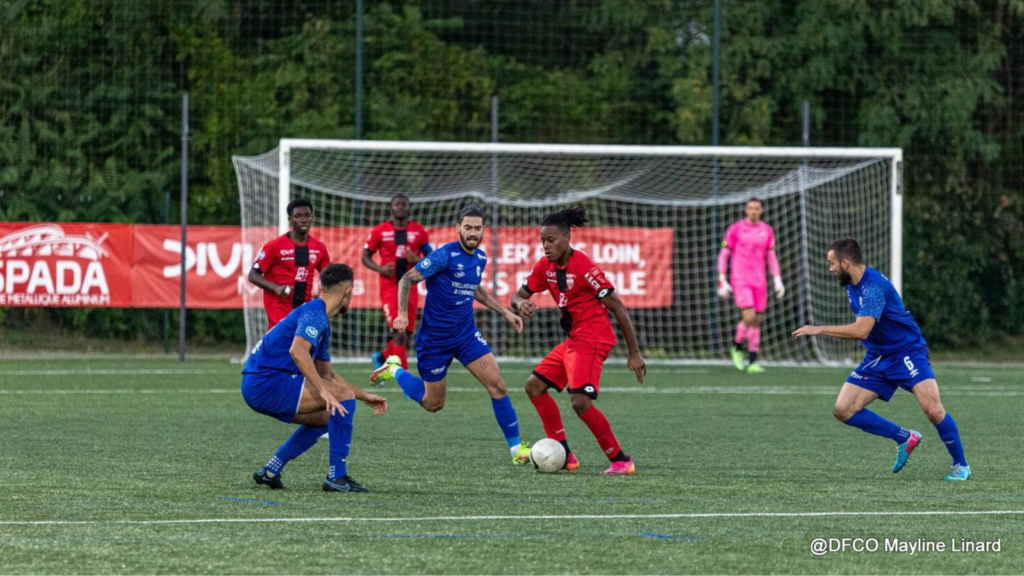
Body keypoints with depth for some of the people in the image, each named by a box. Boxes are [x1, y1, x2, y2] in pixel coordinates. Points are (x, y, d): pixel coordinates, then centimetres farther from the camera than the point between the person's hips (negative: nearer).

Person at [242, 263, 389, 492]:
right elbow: (297, 351, -29)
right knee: (343, 396, -11)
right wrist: (324, 391, -31)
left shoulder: (322, 323, 22)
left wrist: (365, 396, 28)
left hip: (256, 387, 11)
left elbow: (326, 375, 31)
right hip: (268, 382, -11)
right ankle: (337, 477, -12)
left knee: (327, 416, 24)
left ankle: (270, 471, 19)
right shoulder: (314, 312, -11)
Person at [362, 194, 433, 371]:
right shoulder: (380, 231, 1)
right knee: (399, 333, -15)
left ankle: (382, 358, 35)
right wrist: (380, 269, -13)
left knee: (407, 334, 8)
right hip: (390, 287, -3)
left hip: (410, 287, 3)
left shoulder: (418, 231, 6)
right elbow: (365, 257, 6)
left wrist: (418, 260, -13)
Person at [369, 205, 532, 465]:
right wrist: (403, 314, -30)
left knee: (497, 385, -10)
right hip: (435, 337, -5)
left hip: (466, 334, 5)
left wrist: (504, 312, 20)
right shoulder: (445, 255, -19)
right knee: (433, 403, 6)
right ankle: (395, 371, 32)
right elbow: (408, 279, -17)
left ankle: (516, 448, -2)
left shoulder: (480, 258, 3)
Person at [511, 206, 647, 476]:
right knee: (534, 386, 10)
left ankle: (621, 460, -11)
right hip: (572, 340, 9)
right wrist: (521, 303, -13)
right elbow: (519, 295, 15)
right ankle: (565, 456, 13)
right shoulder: (545, 267, 4)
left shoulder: (583, 267, -19)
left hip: (592, 339, -9)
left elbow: (617, 307, -17)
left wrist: (634, 353, -17)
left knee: (581, 401, -21)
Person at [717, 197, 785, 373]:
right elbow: (723, 255, 1)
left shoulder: (767, 231, 9)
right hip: (740, 280, -4)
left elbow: (771, 257, 15)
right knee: (749, 317, -18)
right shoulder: (735, 229, -1)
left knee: (757, 320, 2)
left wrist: (778, 281, 8)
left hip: (760, 282, 4)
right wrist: (722, 281, -4)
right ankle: (737, 346, 9)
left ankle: (753, 362, 7)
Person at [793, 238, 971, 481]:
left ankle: (961, 465, -5)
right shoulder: (852, 286, 6)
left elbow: (861, 330, -34)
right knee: (843, 411, -4)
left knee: (932, 409, -25)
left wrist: (819, 330, -29)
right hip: (877, 358, 9)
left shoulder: (874, 286, -23)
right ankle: (905, 438, 9)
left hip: (907, 351, -9)